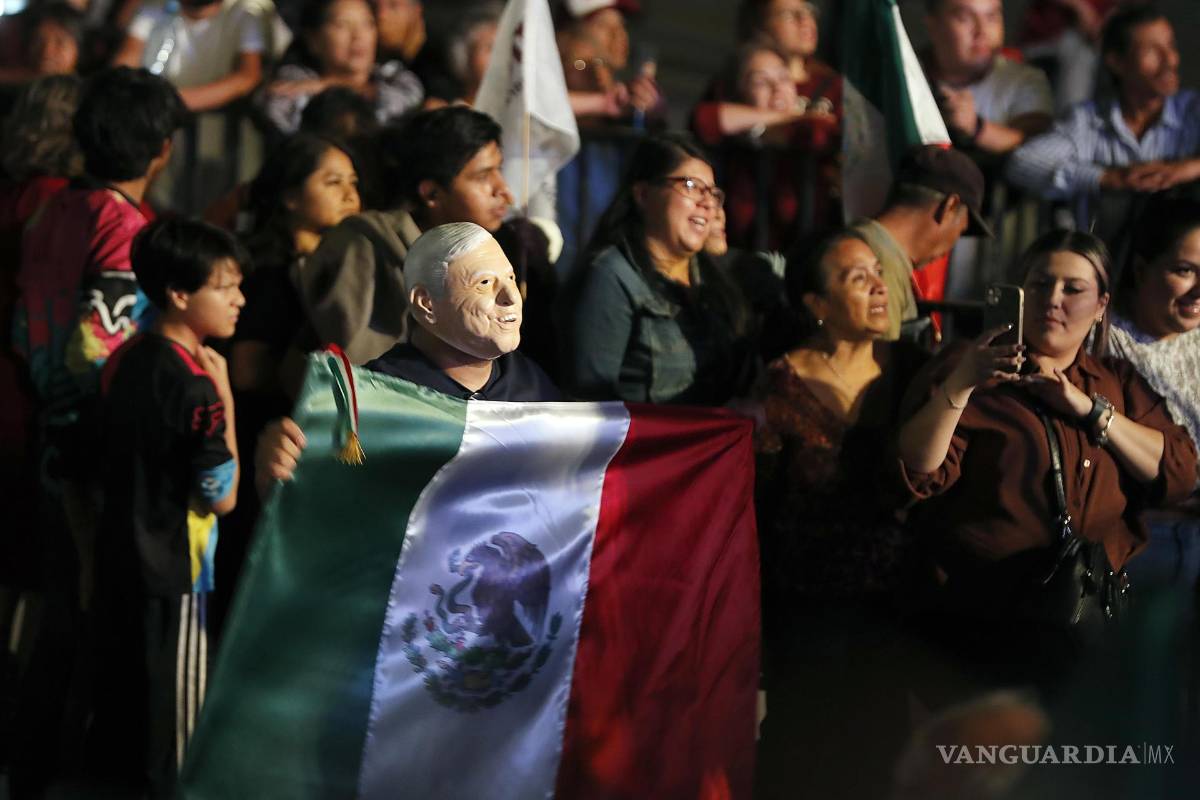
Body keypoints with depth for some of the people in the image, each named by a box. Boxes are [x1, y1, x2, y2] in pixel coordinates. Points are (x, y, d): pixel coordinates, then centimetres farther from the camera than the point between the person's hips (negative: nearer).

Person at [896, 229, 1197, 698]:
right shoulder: (971, 369, 12)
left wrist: (1087, 407, 1)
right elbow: (917, 473, -2)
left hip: (1107, 602, 4)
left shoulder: (1117, 382, 22)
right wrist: (959, 385, -15)